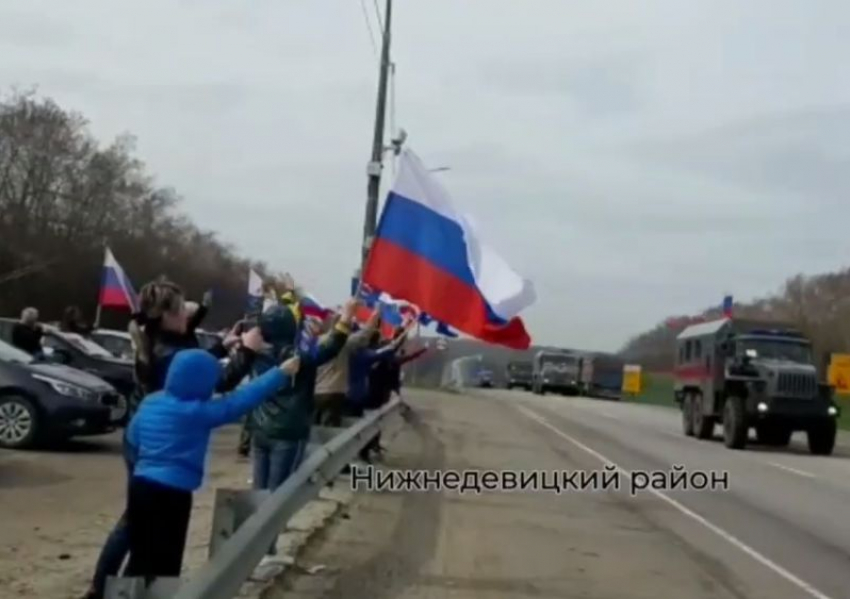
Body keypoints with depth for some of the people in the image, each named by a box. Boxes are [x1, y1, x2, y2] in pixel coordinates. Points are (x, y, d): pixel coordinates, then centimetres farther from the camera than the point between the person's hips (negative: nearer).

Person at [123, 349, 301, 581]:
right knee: (164, 563, 2)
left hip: (141, 485, 8)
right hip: (171, 493, -8)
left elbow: (132, 437, 17)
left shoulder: (150, 402, 6)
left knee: (141, 558, 18)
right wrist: (281, 373, -9)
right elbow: (239, 400, -14)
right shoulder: (197, 412, -16)